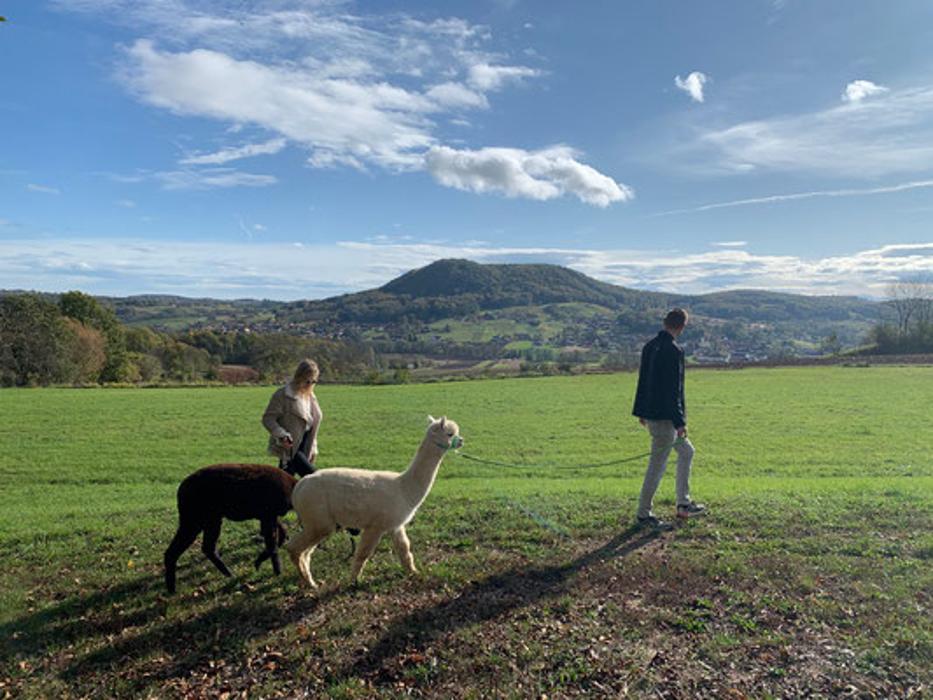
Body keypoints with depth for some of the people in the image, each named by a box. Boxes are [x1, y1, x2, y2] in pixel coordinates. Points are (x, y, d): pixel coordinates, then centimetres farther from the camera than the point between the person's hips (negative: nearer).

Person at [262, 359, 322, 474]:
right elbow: (268, 418, -11)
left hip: (304, 448, 7)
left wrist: (313, 449, 16)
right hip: (289, 448, -7)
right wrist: (282, 435, -26)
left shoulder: (310, 396, 12)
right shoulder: (283, 395, -11)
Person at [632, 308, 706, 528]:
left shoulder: (650, 346, 9)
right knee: (657, 465, 1)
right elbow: (674, 390, -21)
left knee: (686, 451, 21)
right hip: (664, 417, -10)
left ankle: (684, 504, 27)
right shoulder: (673, 351, -18)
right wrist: (680, 421, -17)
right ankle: (643, 514, 12)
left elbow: (642, 380, 15)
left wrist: (641, 411, 22)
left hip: (650, 413, 10)